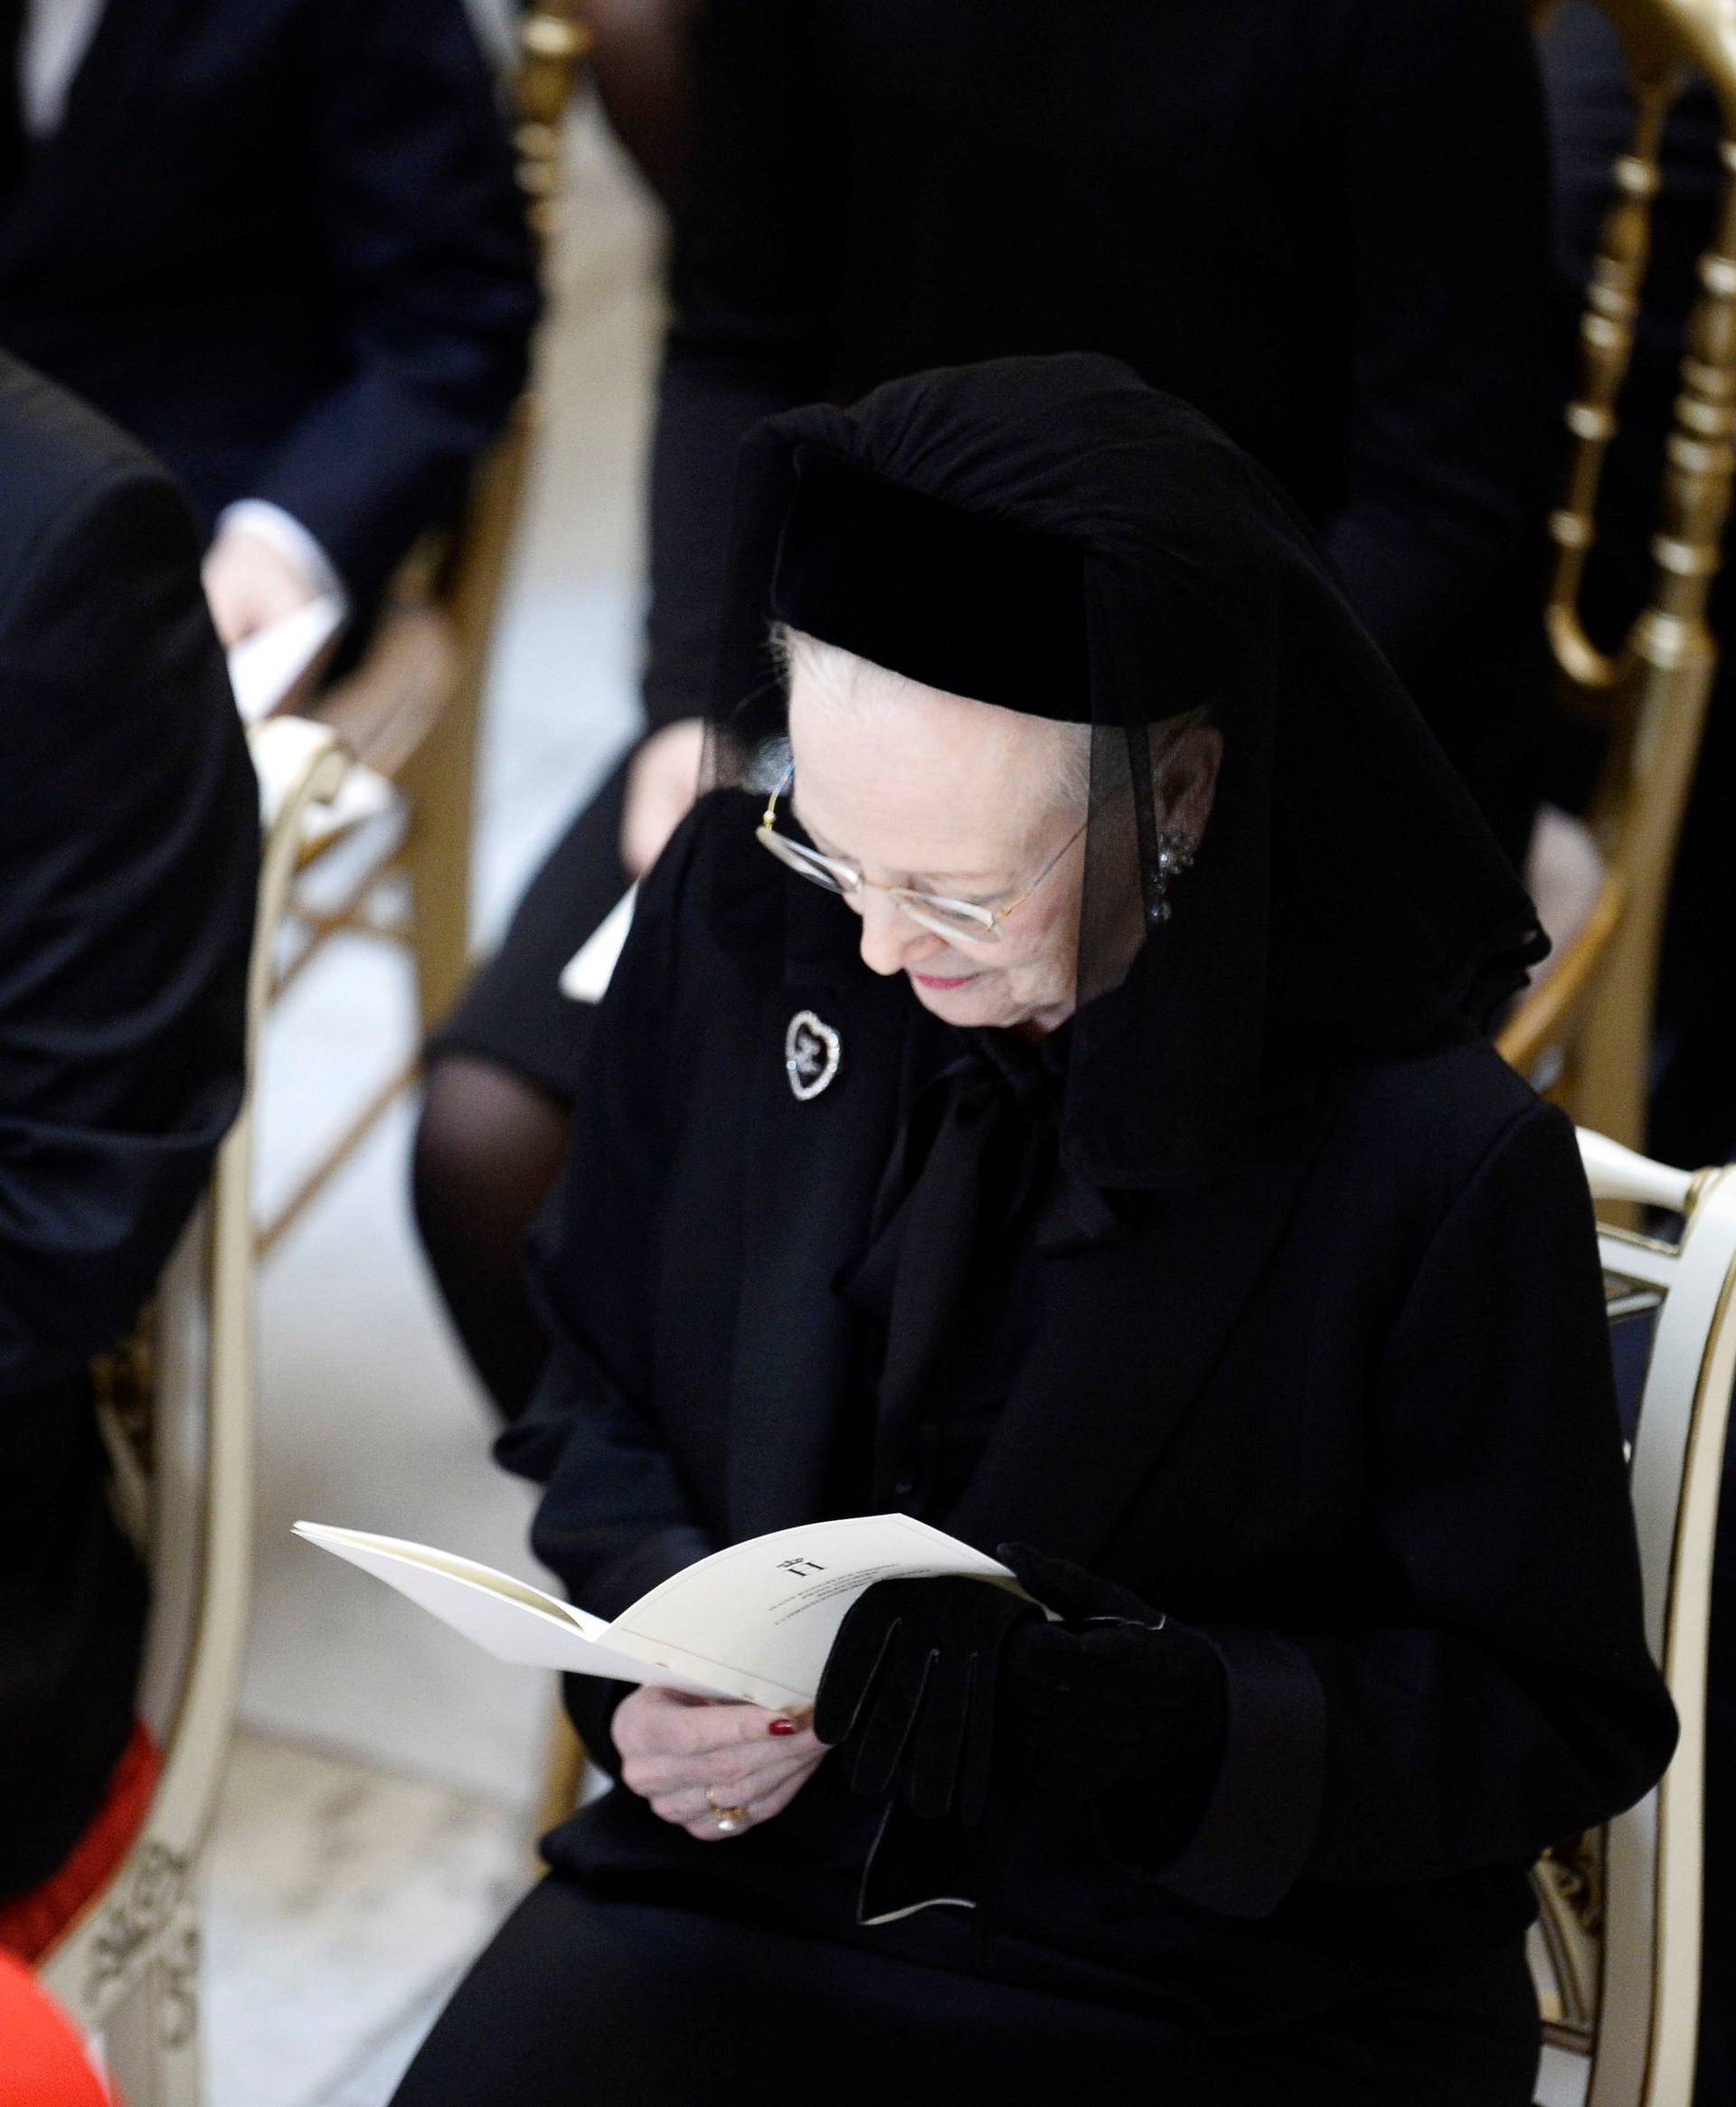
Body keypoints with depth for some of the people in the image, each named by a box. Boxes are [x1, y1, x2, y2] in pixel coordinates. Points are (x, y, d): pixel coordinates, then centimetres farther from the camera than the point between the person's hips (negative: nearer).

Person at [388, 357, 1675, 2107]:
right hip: (745, 1871, 3)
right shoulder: (734, 916, -5)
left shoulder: (1443, 1159, -18)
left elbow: (1562, 1718, -9)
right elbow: (597, 1390, 10)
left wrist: (1158, 1721, -25)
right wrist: (648, 1658, -11)